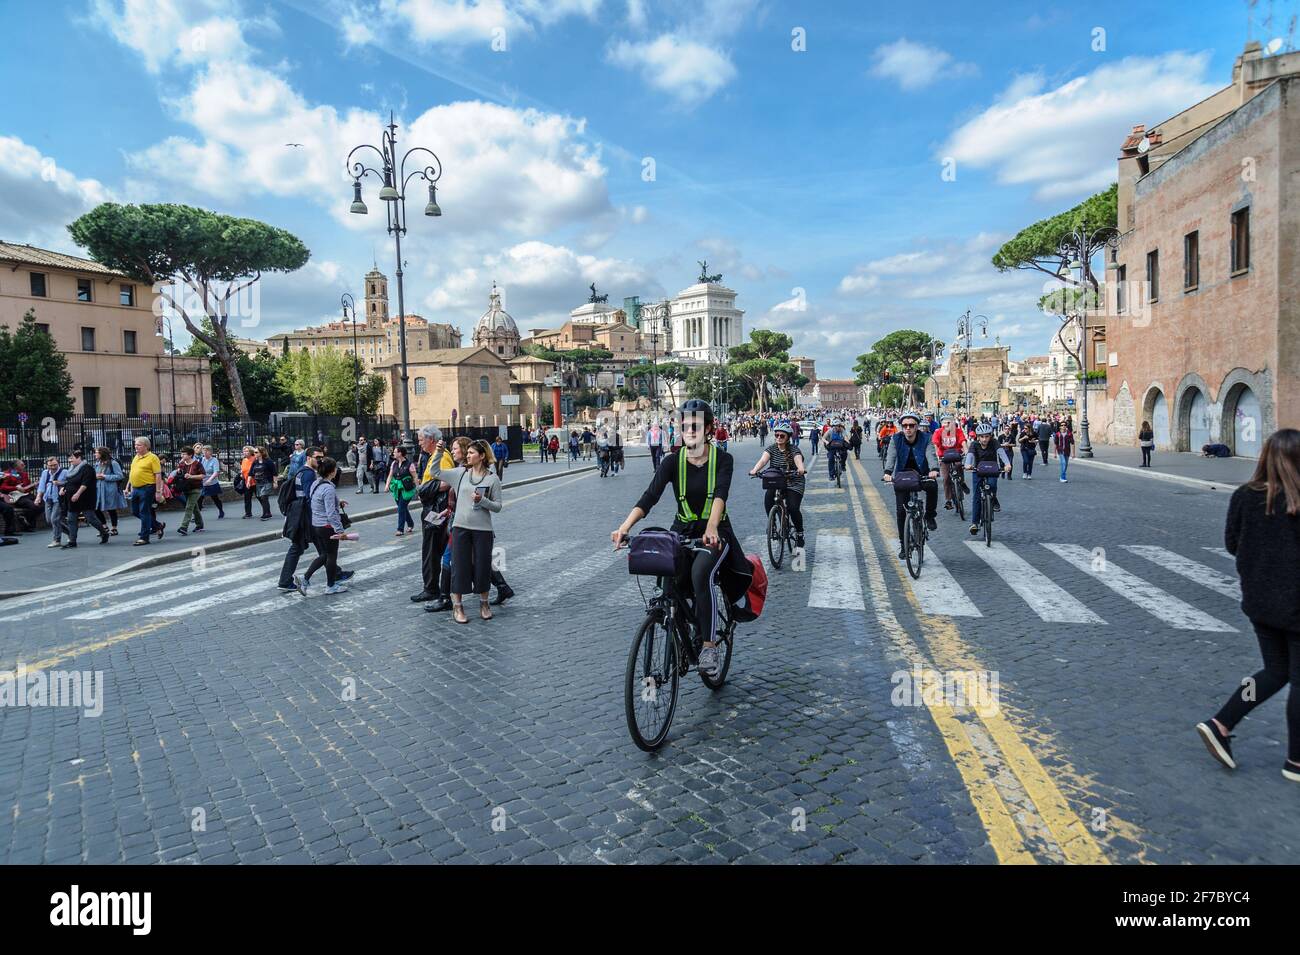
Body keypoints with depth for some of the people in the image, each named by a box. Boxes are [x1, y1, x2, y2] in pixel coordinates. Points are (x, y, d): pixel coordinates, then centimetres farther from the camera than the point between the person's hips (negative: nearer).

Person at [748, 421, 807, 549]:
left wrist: (800, 469, -53)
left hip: (793, 483, -2)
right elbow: (763, 459, -19)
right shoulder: (771, 448, -1)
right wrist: (755, 470, -40)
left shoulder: (794, 449, -8)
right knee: (768, 498, -27)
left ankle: (799, 533, 7)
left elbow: (798, 459, -30)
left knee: (793, 508, -19)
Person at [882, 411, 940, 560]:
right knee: (901, 510, -6)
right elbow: (890, 456, -25)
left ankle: (930, 516, -7)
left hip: (922, 474, -1)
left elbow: (931, 455, -28)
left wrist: (934, 469, -49)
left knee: (933, 486, -34)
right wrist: (888, 472, -45)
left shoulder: (925, 440, -11)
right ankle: (903, 545, 6)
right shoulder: (896, 439, -10)